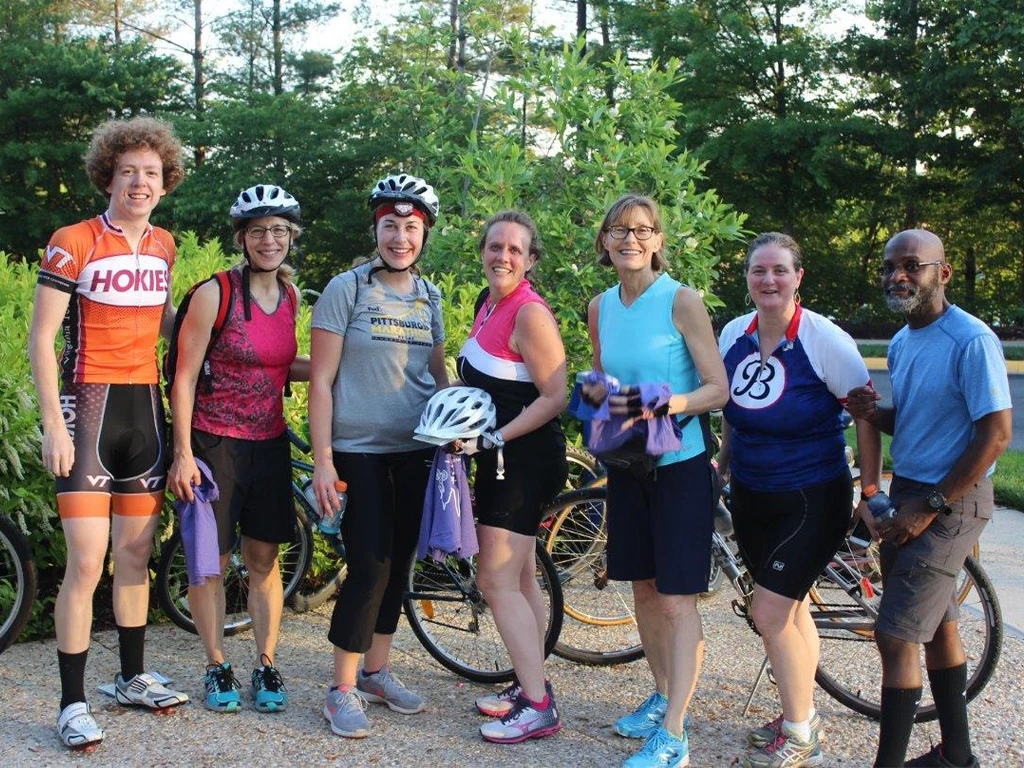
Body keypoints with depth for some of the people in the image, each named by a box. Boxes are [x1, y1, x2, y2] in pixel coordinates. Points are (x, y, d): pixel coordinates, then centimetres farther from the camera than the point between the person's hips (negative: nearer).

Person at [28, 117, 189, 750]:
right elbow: (41, 339, -9)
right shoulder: (73, 243, -8)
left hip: (145, 410, 6)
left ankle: (133, 678, 27)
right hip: (88, 409, -5)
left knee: (136, 556, 13)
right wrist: (54, 425, -15)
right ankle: (73, 703, 4)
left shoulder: (164, 246, 10)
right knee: (87, 564, -7)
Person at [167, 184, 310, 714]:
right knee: (213, 560, 4)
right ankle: (216, 667, 19)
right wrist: (183, 453, -14)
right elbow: (185, 376, -10)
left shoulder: (290, 296, 6)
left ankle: (266, 666, 20)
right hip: (215, 444, -4)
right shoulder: (215, 294, -11)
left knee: (264, 559, 10)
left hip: (269, 443, 5)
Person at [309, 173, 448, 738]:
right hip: (360, 449, -5)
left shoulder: (428, 297, 9)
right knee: (370, 566, -9)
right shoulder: (346, 289, -6)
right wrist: (321, 460, -13)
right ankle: (343, 689, 5)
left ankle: (376, 671, 27)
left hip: (415, 449, 5)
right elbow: (321, 379, -8)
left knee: (398, 562, 11)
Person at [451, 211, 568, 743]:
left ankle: (538, 707, -4)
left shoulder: (530, 312, -17)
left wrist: (494, 439, -22)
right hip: (502, 459, 10)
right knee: (519, 580, 16)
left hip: (523, 458, -10)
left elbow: (555, 397, -21)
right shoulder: (490, 304, 12)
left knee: (497, 582, -10)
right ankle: (529, 685, 27)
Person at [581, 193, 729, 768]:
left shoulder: (682, 300, -11)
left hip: (680, 466, -6)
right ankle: (663, 695, 32)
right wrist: (593, 390, -5)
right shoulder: (601, 307, 6)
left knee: (678, 600, -4)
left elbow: (718, 389, -12)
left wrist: (664, 405, -29)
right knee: (644, 589, 15)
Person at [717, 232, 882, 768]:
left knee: (770, 613, -9)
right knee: (791, 610, 15)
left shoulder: (825, 339, -16)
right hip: (752, 497, 5)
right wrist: (722, 464, 16)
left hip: (812, 500, -5)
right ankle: (802, 717, 32)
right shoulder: (733, 334, 1)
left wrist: (870, 494, -10)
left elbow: (867, 416, -11)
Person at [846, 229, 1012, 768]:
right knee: (937, 625, 17)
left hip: (950, 501, -9)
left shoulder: (971, 341, -18)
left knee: (896, 637, -12)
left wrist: (930, 506, -18)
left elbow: (995, 434, -20)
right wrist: (873, 413, -4)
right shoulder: (900, 344, 9)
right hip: (907, 492, 9)